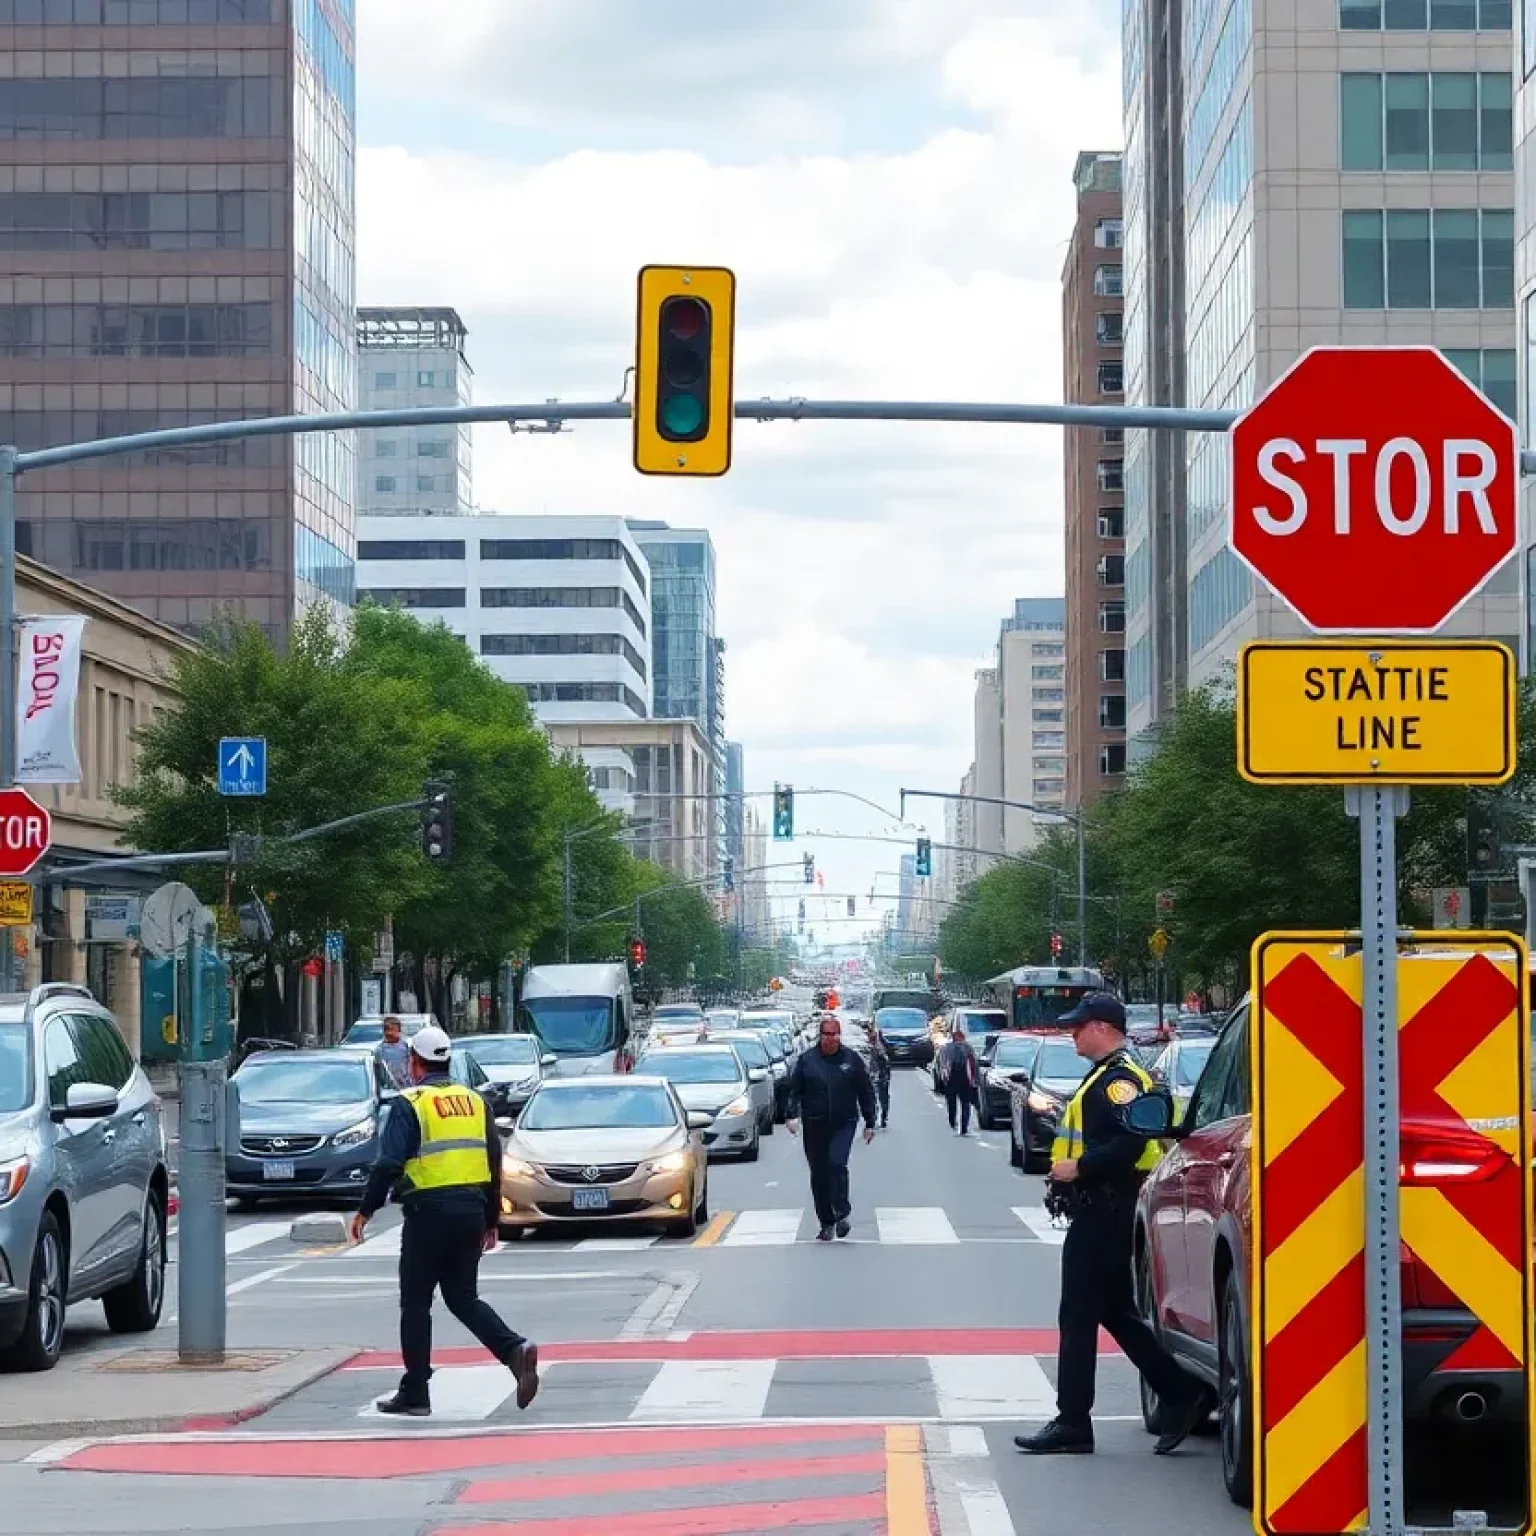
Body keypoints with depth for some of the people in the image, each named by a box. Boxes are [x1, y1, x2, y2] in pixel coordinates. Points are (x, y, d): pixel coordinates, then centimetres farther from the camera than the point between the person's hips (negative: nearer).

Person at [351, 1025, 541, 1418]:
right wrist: (491, 1220, 21)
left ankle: (414, 1393, 7)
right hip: (471, 1210, 6)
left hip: (429, 1212, -6)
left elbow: (389, 1164, -14)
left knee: (415, 1302, 5)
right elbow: (495, 1163, 14)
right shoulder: (474, 1101, 13)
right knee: (463, 1297, 14)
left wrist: (365, 1211, -6)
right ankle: (515, 1349, -10)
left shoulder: (411, 1104, -6)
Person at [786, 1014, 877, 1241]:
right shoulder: (806, 1059, 3)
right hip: (815, 1126, 2)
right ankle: (826, 1223, 14)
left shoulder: (851, 1059, 3)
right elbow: (794, 1090, 2)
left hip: (844, 1123, -2)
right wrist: (791, 1114, -13)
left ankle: (841, 1213, -7)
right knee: (819, 1174, 4)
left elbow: (866, 1092, 7)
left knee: (837, 1163, -20)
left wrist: (869, 1122, 5)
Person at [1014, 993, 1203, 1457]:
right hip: (1099, 1210, 11)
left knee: (1079, 1318, -6)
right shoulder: (1106, 1075, 19)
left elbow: (1130, 1142, -27)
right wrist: (1069, 1173, 11)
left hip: (1104, 1214, -11)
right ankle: (1180, 1395, 16)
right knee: (1116, 1314, 14)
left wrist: (1079, 1168, -23)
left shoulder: (1119, 1079, -15)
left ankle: (1072, 1424, -2)